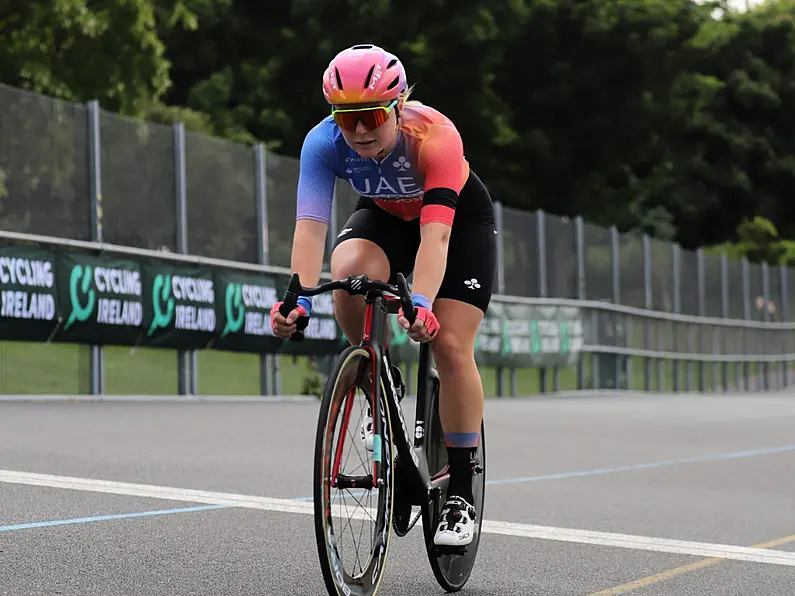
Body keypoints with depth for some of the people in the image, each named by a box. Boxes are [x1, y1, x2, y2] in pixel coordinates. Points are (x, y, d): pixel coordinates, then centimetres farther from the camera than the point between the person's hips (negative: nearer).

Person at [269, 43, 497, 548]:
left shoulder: (434, 137, -38)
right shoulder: (324, 142, -29)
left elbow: (436, 232, -46)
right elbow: (310, 224, -37)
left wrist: (421, 303, -60)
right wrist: (299, 300, -52)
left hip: (460, 219, -3)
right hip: (385, 217, 3)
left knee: (450, 346, -17)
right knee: (348, 274, -32)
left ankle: (461, 492, -2)